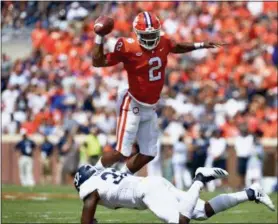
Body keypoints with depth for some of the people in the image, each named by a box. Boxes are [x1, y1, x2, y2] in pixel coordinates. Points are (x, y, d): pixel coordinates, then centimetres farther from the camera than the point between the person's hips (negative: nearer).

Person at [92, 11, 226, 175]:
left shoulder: (163, 43, -2)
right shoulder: (128, 47, -19)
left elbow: (178, 47, 23)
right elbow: (98, 62, -15)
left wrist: (201, 45, 17)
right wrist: (100, 37, -25)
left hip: (150, 108, 7)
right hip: (133, 106, -7)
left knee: (149, 154, 9)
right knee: (122, 152, -9)